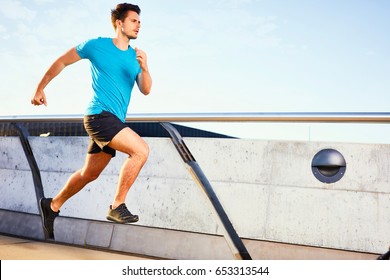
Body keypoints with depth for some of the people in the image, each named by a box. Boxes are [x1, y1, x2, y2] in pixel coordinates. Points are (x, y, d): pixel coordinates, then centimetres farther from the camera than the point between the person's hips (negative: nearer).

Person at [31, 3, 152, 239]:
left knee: (90, 174, 15)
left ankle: (52, 205, 34)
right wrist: (40, 89, 12)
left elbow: (146, 90, 2)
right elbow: (61, 62, 9)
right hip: (99, 114, -7)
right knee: (141, 149, -23)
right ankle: (117, 207, -14)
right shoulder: (97, 45, -2)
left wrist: (144, 68, -17)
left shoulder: (135, 56, 12)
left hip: (115, 122, 7)